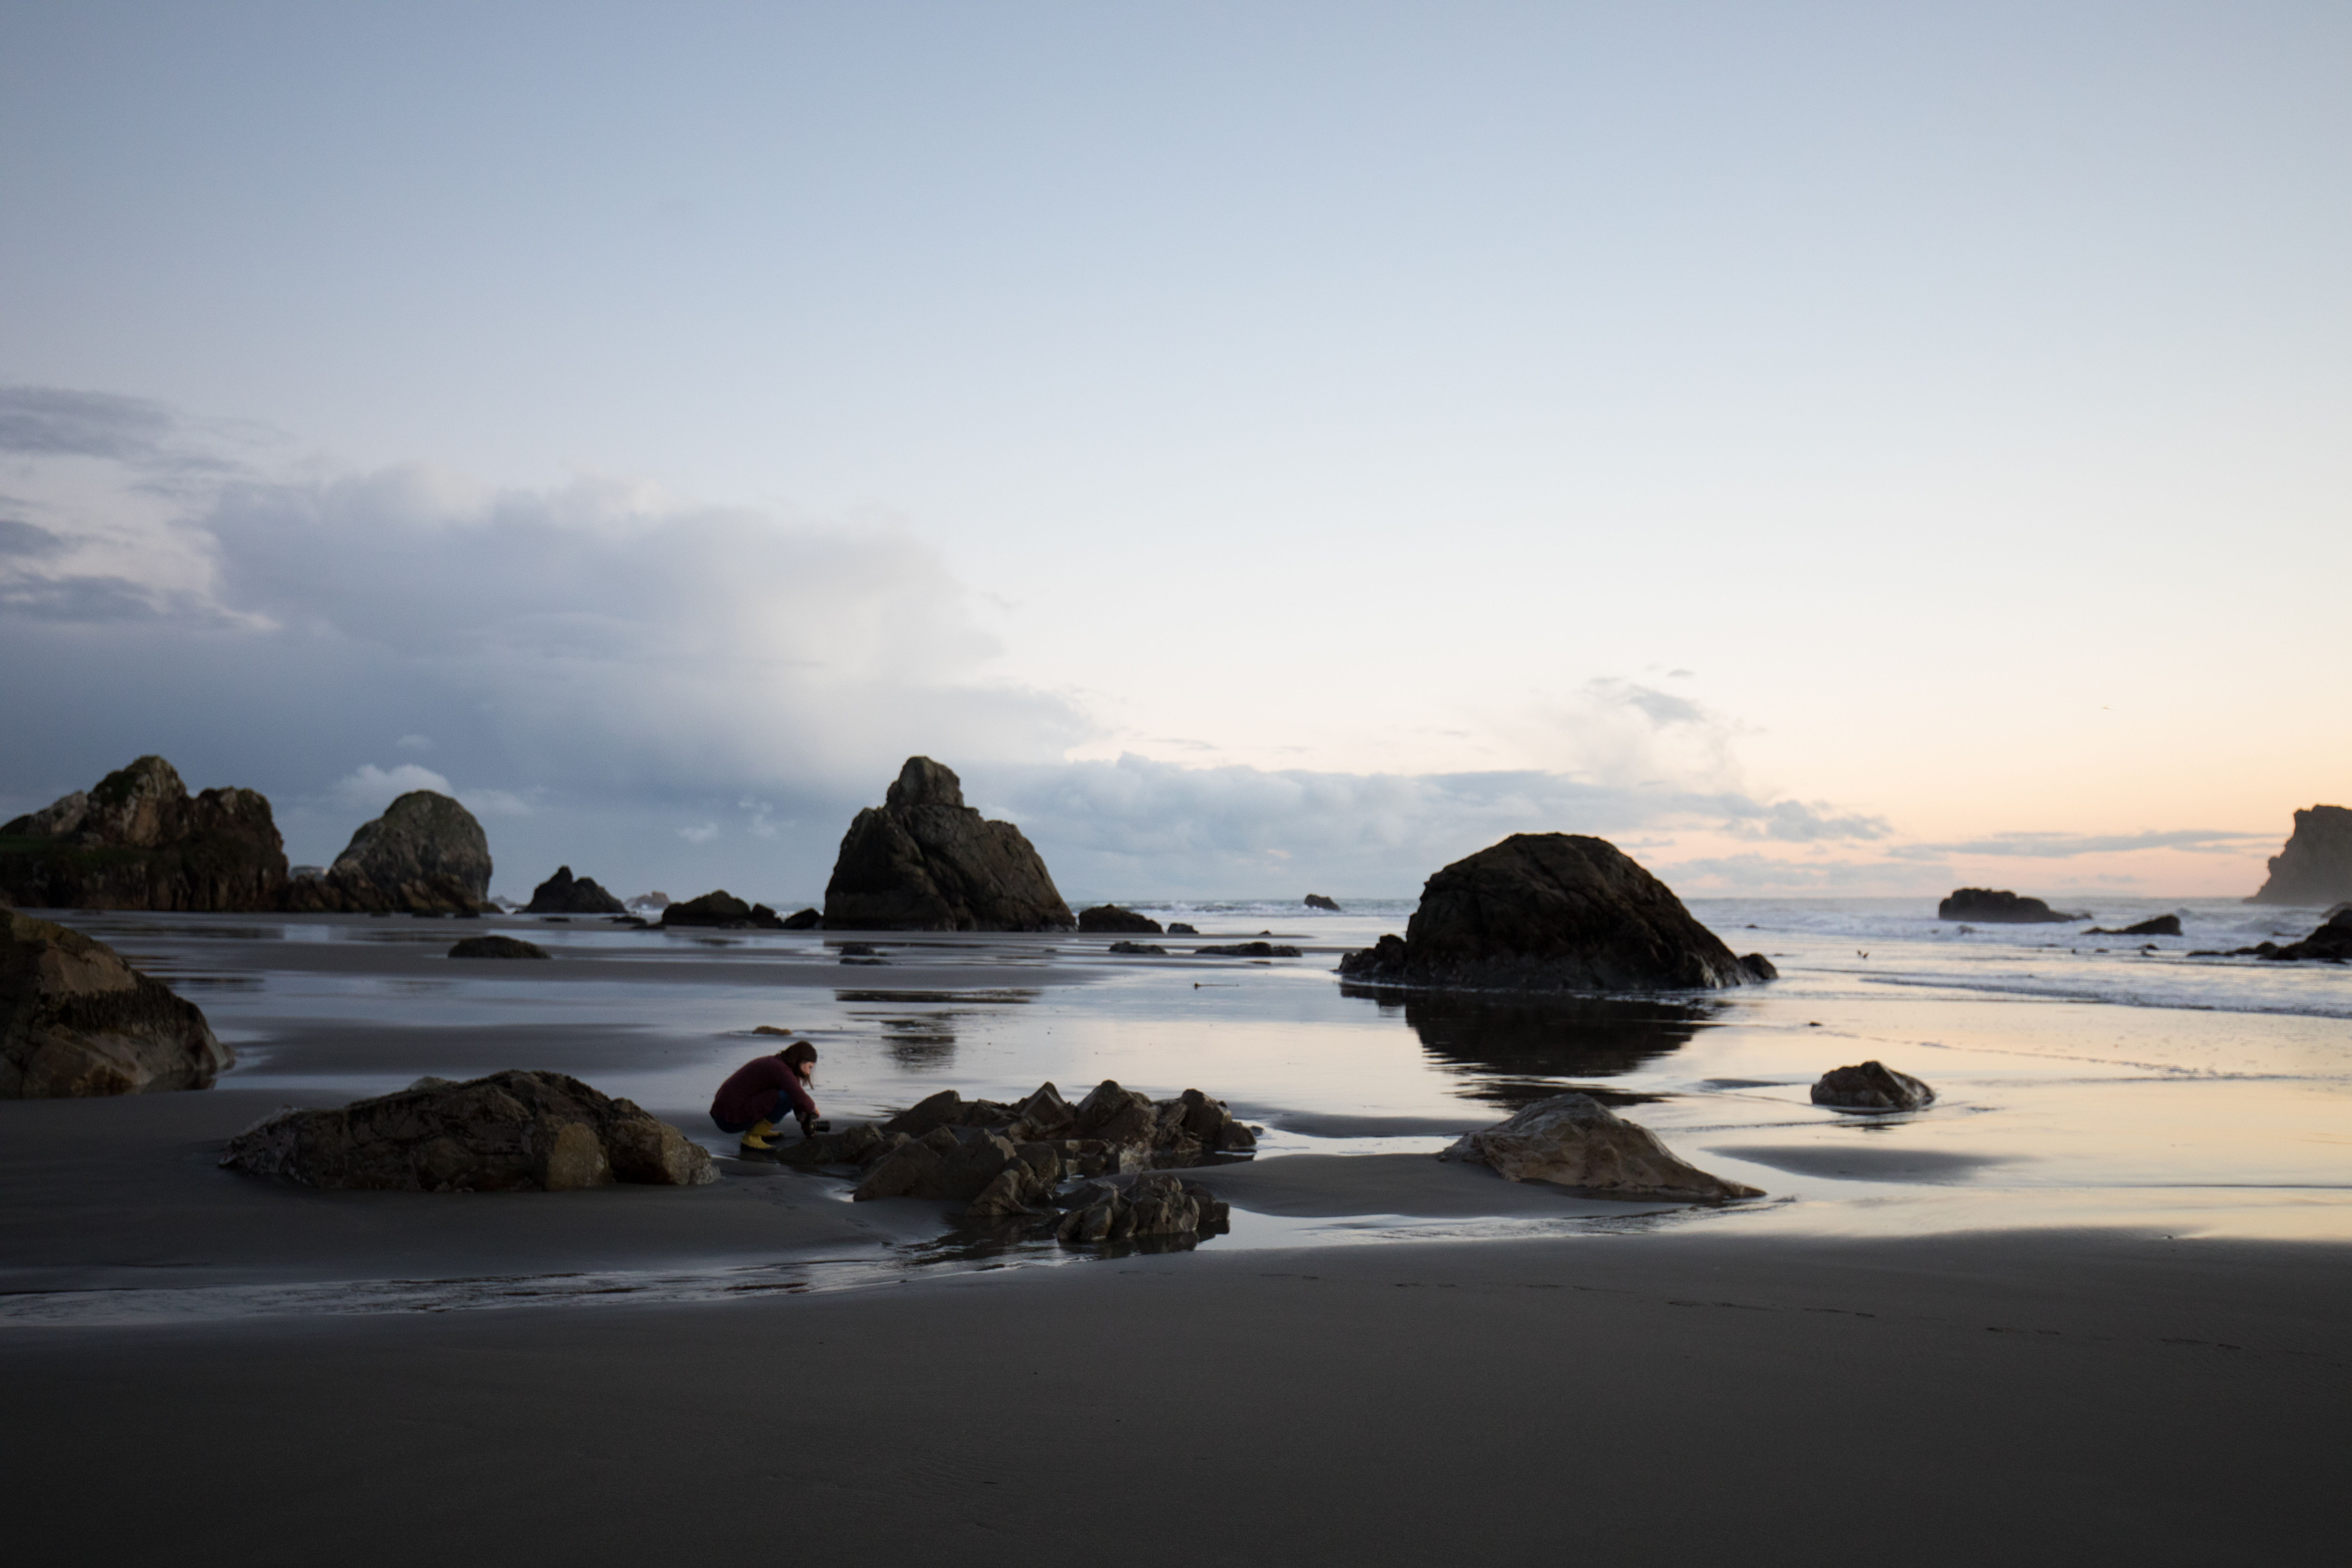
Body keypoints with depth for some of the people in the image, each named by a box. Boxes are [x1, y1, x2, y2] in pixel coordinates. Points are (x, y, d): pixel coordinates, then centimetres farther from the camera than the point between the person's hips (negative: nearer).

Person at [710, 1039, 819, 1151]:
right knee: (787, 1098, -19)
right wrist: (813, 1108, -8)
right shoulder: (781, 1069, -16)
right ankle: (752, 1138, -10)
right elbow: (800, 1099, -28)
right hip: (732, 1122, -10)